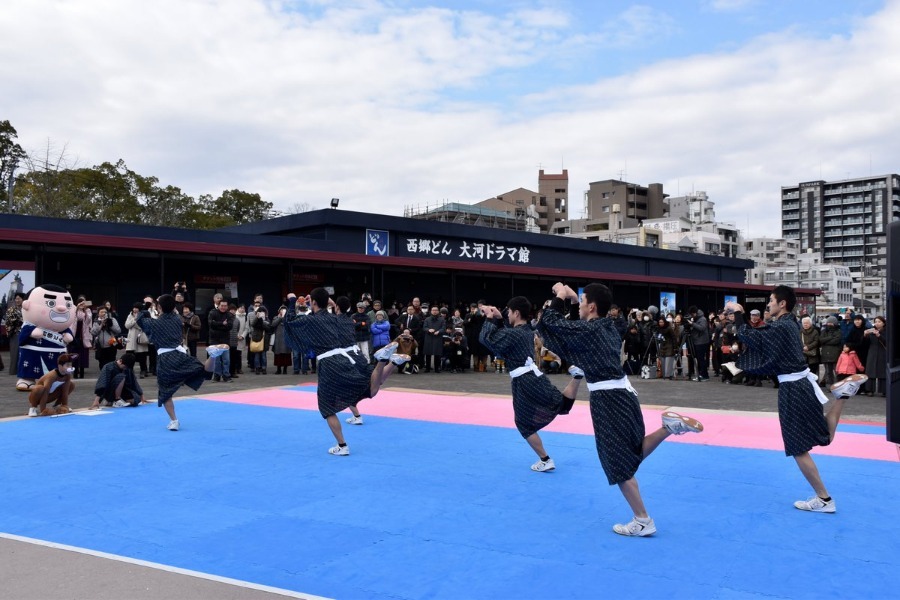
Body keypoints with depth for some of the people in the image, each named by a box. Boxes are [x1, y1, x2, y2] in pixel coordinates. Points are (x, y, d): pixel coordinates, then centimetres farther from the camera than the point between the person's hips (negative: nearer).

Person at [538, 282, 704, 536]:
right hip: (623, 392, 9)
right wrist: (574, 298, 25)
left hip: (607, 399, -9)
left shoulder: (587, 330, -15)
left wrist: (560, 296, 8)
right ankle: (670, 426, 4)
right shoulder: (610, 326, 9)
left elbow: (551, 321, -6)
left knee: (619, 462, 1)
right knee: (634, 452, 22)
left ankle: (642, 521, 8)